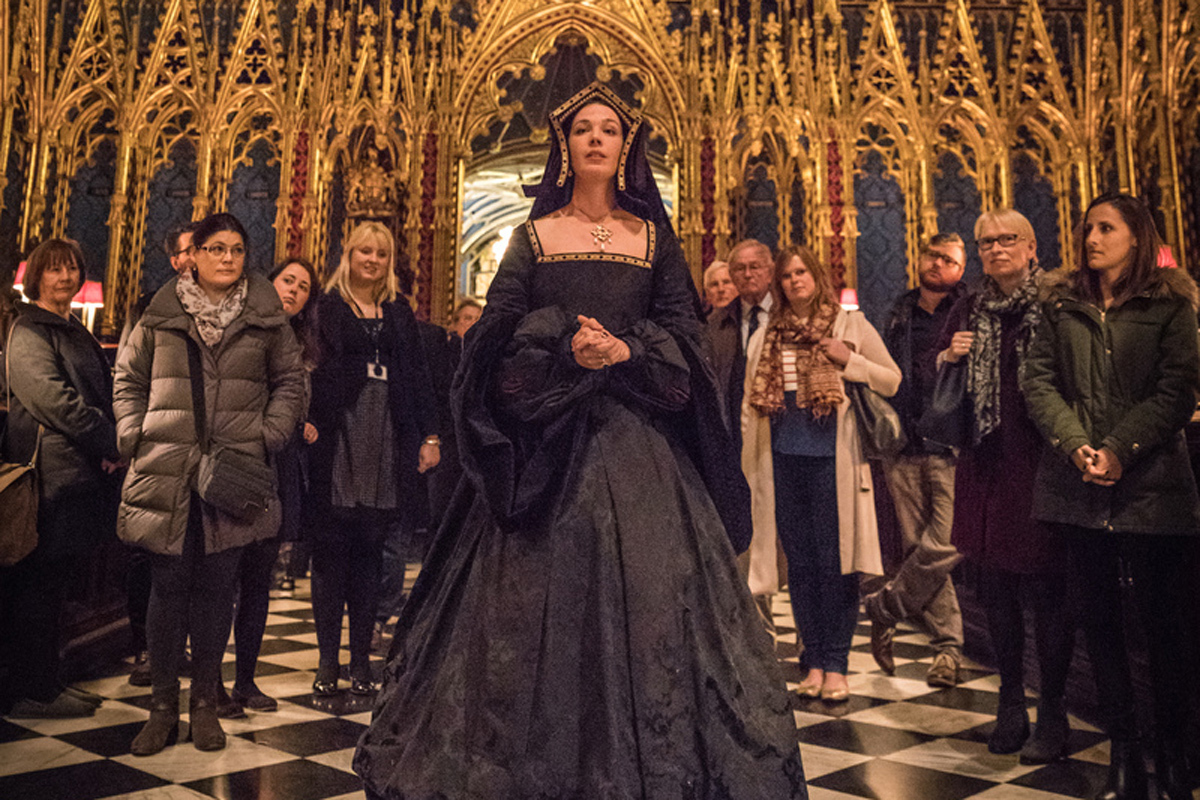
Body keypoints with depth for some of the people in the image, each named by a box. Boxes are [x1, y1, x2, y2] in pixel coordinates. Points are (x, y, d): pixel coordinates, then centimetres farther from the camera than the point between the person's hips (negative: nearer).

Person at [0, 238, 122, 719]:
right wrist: (110, 441, -16)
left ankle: (44, 684, 22)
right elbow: (51, 396, -18)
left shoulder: (76, 332, 22)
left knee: (53, 584, 13)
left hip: (82, 473, 9)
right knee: (40, 584, -4)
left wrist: (113, 444, 8)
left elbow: (101, 394, 23)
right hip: (52, 474, -9)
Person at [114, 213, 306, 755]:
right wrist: (134, 437, 2)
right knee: (168, 588, 4)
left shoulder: (266, 318, 7)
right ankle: (163, 705, 17)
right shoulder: (161, 315, 8)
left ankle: (205, 702, 20)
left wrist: (266, 438, -2)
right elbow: (128, 379, 14)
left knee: (216, 588, 6)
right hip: (166, 475, 0)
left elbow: (290, 383, 10)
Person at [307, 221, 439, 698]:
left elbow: (416, 374, 13)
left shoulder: (398, 313, 17)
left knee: (369, 548, 5)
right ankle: (328, 661, 6)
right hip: (338, 435, -2)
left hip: (385, 439, 3)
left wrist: (429, 435, 6)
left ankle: (361, 658, 11)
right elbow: (313, 369, -2)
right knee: (331, 546, -1)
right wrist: (308, 421, -16)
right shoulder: (327, 307, 8)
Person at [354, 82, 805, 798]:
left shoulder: (655, 237, 11)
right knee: (540, 590, 0)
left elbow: (684, 330, 5)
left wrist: (626, 351, -13)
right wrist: (566, 348, -14)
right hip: (548, 435, 0)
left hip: (635, 437, 1)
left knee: (642, 589, -1)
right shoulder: (533, 236, 10)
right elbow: (500, 334, 1)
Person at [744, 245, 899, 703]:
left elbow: (893, 381, 5)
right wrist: (746, 456, 10)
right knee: (800, 561, 6)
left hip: (832, 457, -3)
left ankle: (836, 664, 7)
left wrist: (849, 360, -8)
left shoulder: (850, 325, 6)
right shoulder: (767, 336, 13)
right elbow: (751, 400, 18)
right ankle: (813, 660, 16)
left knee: (835, 560, -2)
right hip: (784, 456, 3)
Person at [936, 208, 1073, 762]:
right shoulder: (969, 310, 12)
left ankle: (1051, 711, 14)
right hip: (986, 464, 5)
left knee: (1045, 588, 0)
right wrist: (948, 358, -1)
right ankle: (1011, 700, 26)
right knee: (995, 587, 11)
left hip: (1042, 462, -4)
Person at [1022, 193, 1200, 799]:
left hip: (1151, 482, -3)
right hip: (1078, 485, 3)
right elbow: (1038, 381, 4)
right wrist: (1075, 445, -11)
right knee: (1099, 617, 7)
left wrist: (1119, 451, -15)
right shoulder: (1062, 306, 12)